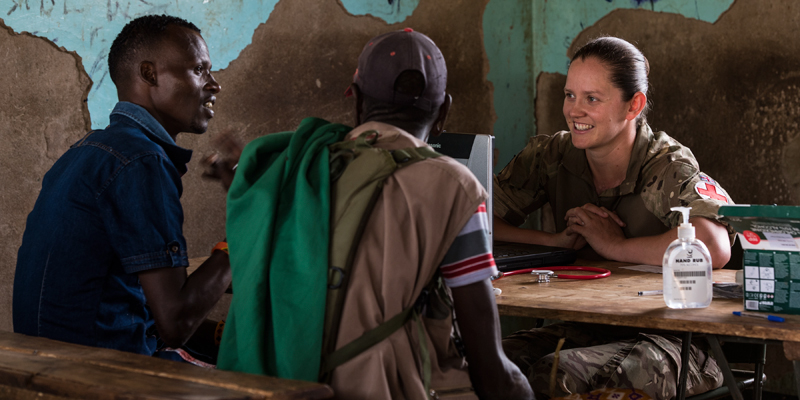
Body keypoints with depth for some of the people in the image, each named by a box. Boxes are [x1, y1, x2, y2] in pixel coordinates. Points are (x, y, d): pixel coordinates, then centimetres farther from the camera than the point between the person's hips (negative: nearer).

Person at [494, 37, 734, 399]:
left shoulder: (669, 168, -14)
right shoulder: (552, 156, 0)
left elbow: (714, 249, -34)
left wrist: (614, 245, -22)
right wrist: (556, 241, -13)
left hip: (675, 338, -4)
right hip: (585, 326, 5)